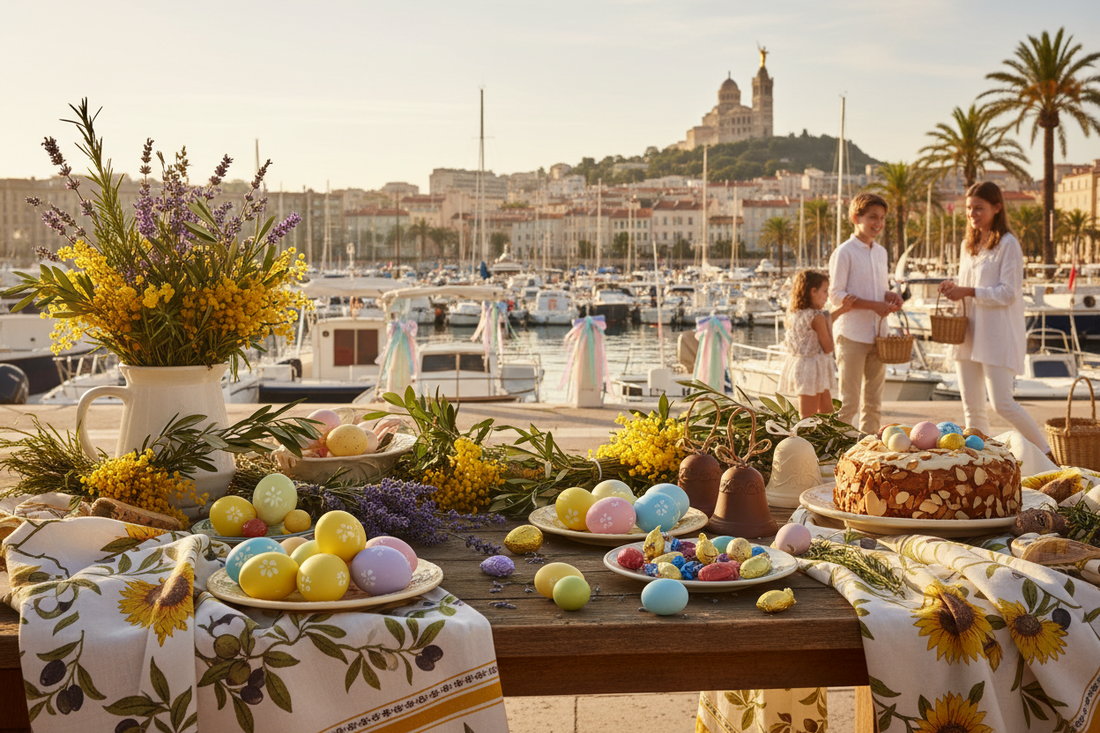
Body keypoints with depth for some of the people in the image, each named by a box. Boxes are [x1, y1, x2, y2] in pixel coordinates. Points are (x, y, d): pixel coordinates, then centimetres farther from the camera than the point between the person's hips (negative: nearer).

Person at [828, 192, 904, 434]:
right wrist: (874, 305, -19)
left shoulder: (880, 252, 14)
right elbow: (836, 295, -13)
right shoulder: (844, 253, -9)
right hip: (851, 335, -7)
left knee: (874, 402, 12)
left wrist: (890, 296, 0)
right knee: (849, 401, -4)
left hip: (877, 334, 7)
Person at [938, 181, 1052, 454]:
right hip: (969, 334, 7)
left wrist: (968, 291, -20)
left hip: (998, 336, -7)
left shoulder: (1008, 244, -8)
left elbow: (1008, 293, -13)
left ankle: (1047, 453, 3)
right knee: (972, 407, 7)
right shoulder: (968, 245, 15)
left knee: (1002, 403, -11)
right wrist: (953, 286, 1)